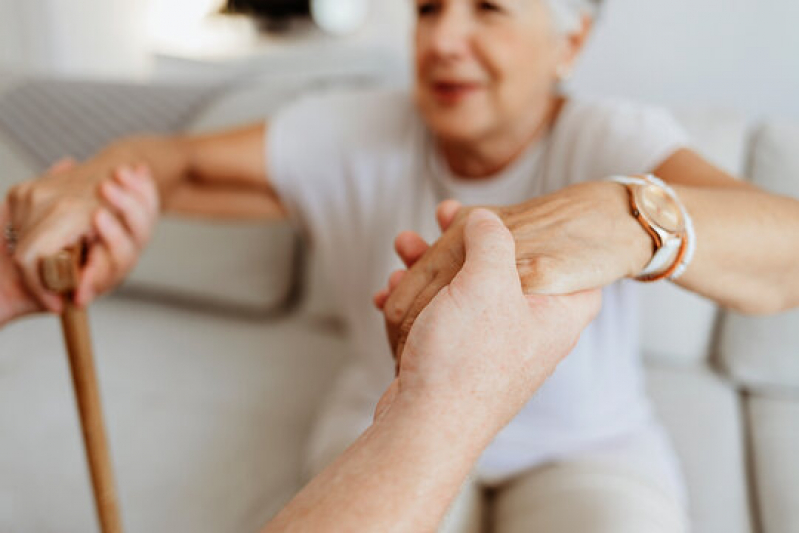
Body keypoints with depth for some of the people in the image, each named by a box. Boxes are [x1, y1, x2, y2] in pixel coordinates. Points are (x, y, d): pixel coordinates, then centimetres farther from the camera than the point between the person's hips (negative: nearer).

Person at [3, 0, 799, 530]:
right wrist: (97, 179, -32)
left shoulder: (610, 143, -19)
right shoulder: (353, 138, -12)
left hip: (584, 452, 0)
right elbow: (174, 160, -8)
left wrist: (626, 217, -58)